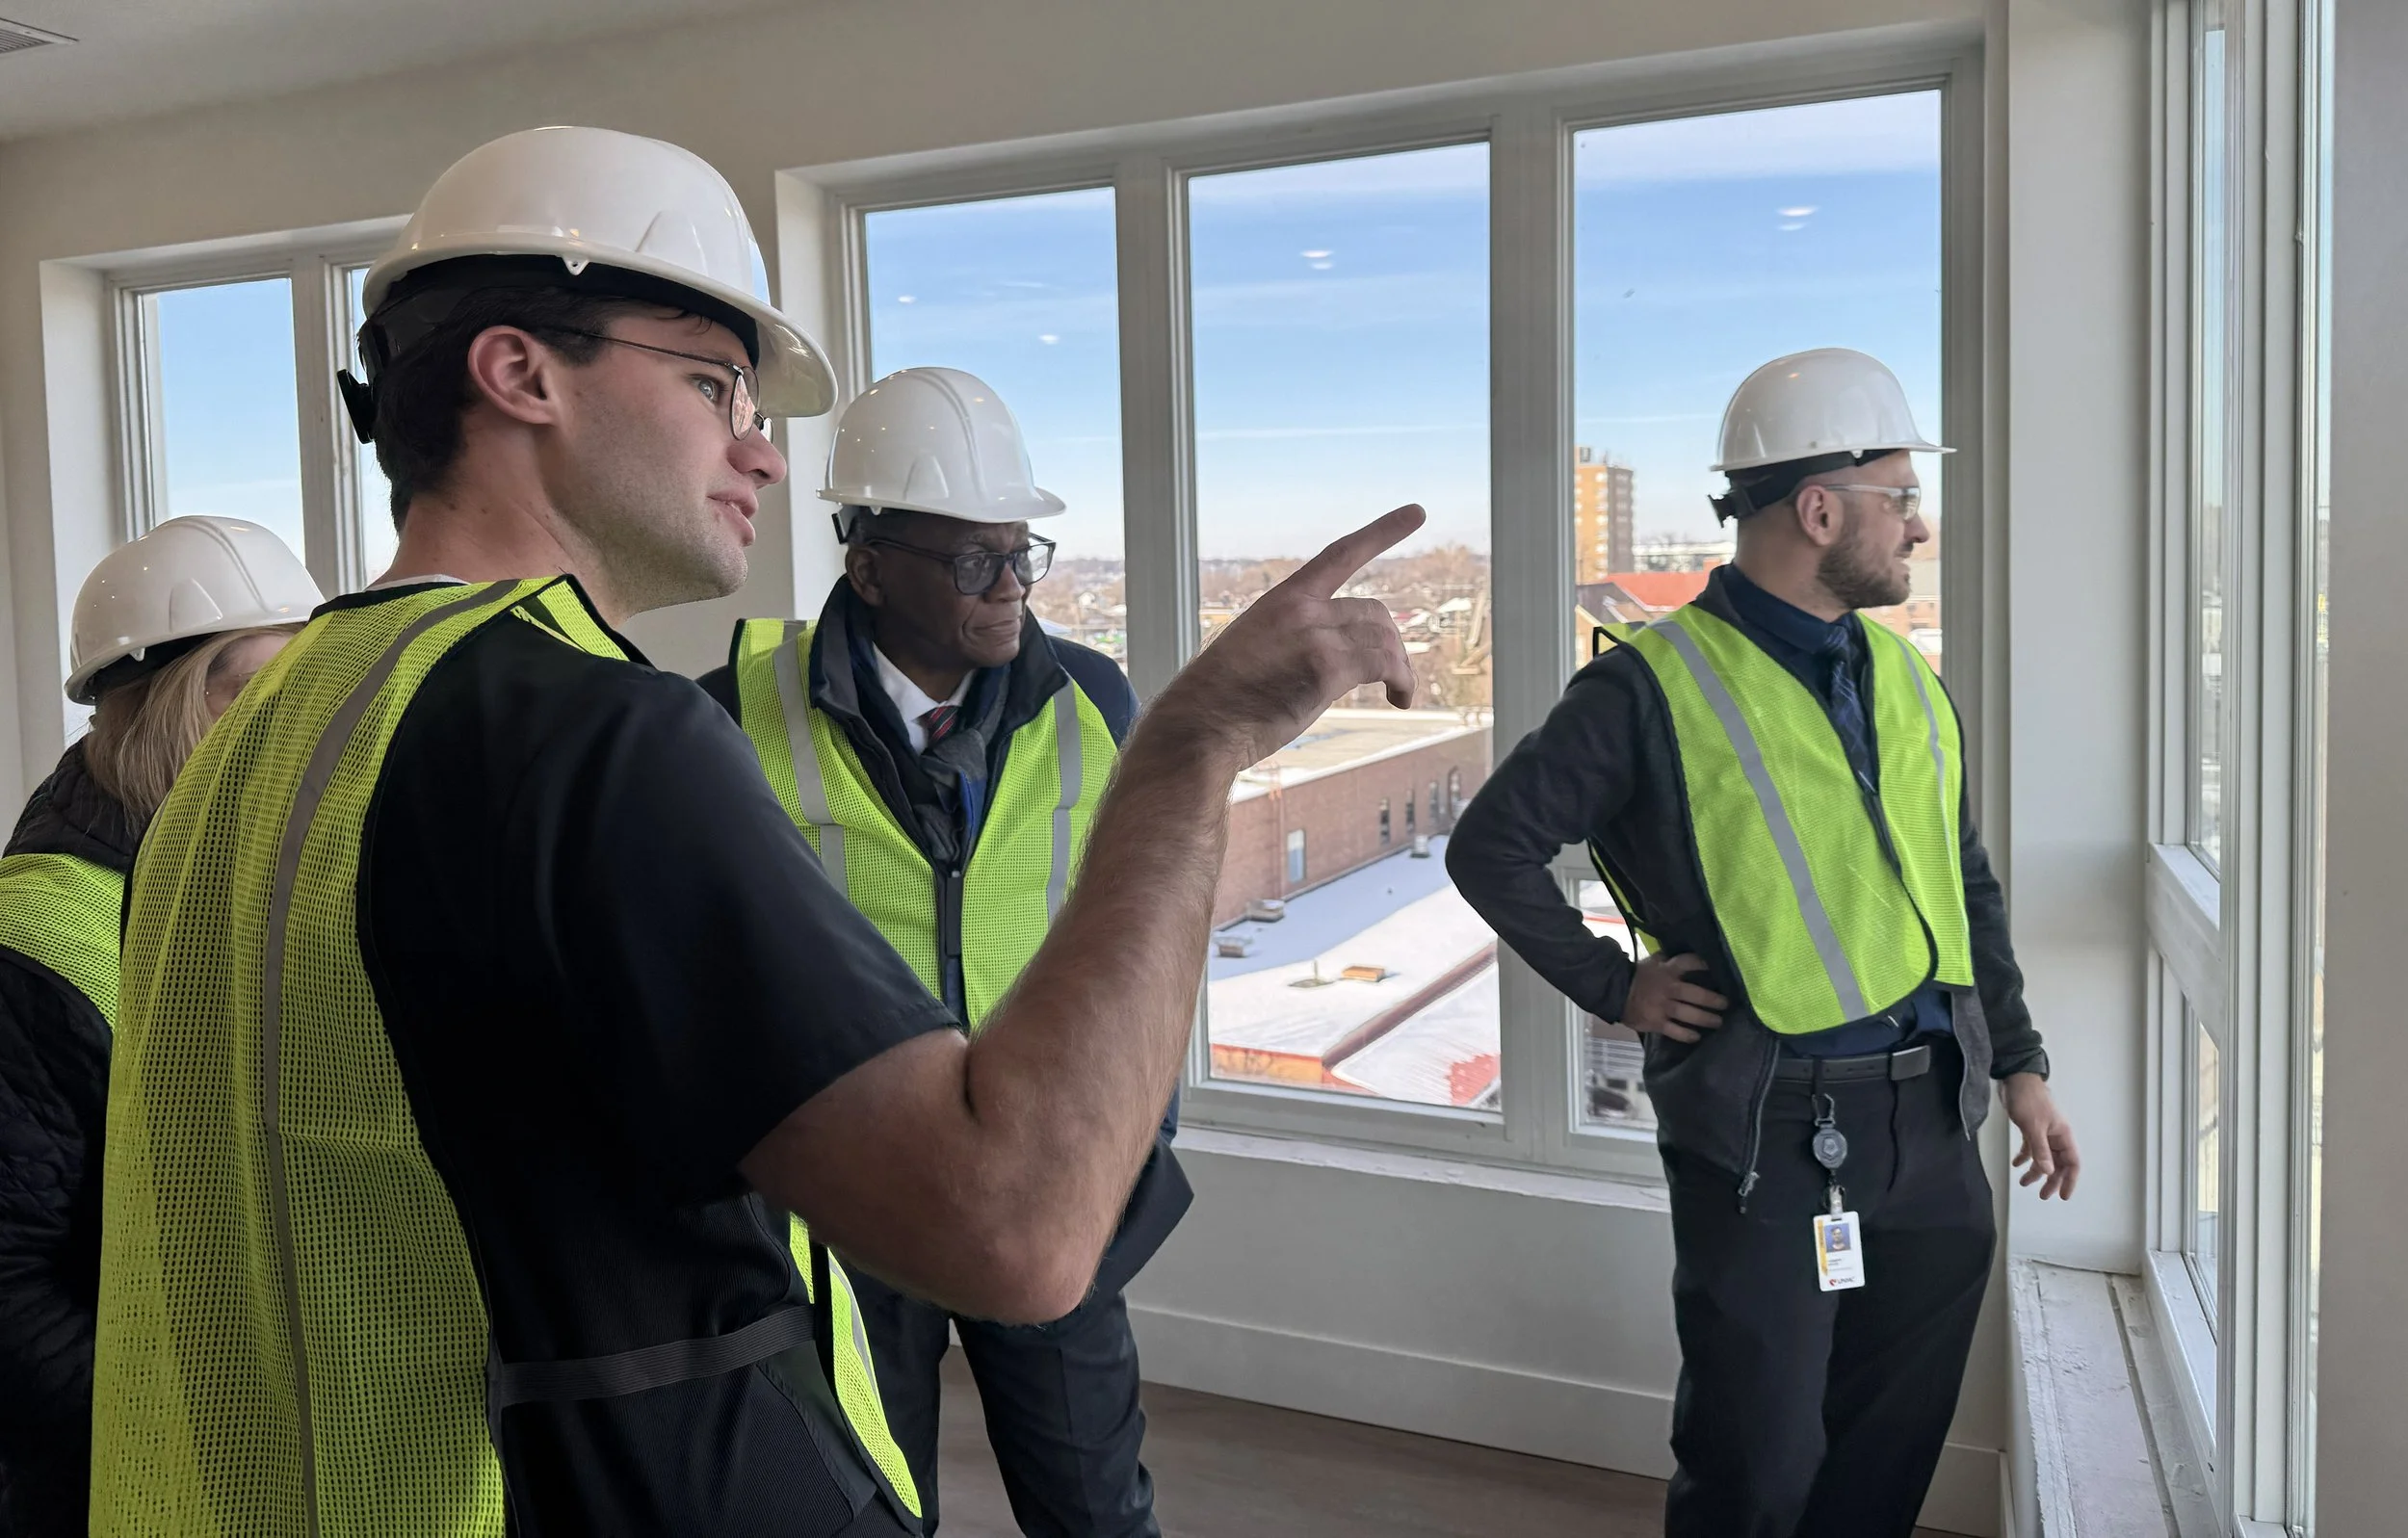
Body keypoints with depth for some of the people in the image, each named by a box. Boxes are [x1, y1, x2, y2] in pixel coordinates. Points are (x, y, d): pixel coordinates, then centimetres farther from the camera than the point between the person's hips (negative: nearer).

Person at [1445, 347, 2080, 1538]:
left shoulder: (1906, 678, 9)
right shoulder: (1655, 688, -12)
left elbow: (1967, 888, 16)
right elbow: (1491, 848, -8)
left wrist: (2018, 1062, 13)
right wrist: (1612, 989, -9)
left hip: (1931, 1122, 6)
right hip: (1765, 1131, -6)